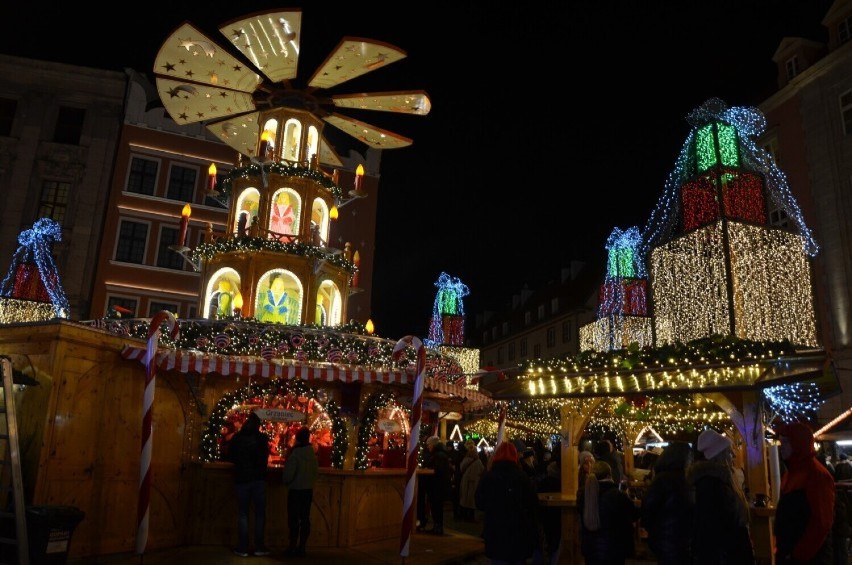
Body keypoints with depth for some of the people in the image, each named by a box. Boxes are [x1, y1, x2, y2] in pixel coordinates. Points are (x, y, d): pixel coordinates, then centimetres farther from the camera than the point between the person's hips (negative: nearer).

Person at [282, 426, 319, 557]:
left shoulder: (295, 453, -14)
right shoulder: (313, 454, 2)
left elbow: (289, 473, -14)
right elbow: (316, 472, 7)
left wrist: (286, 483, 4)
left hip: (296, 490, -5)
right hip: (308, 490, 5)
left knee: (293, 519, 1)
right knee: (305, 519, 7)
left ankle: (293, 547, 2)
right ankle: (301, 547, 11)